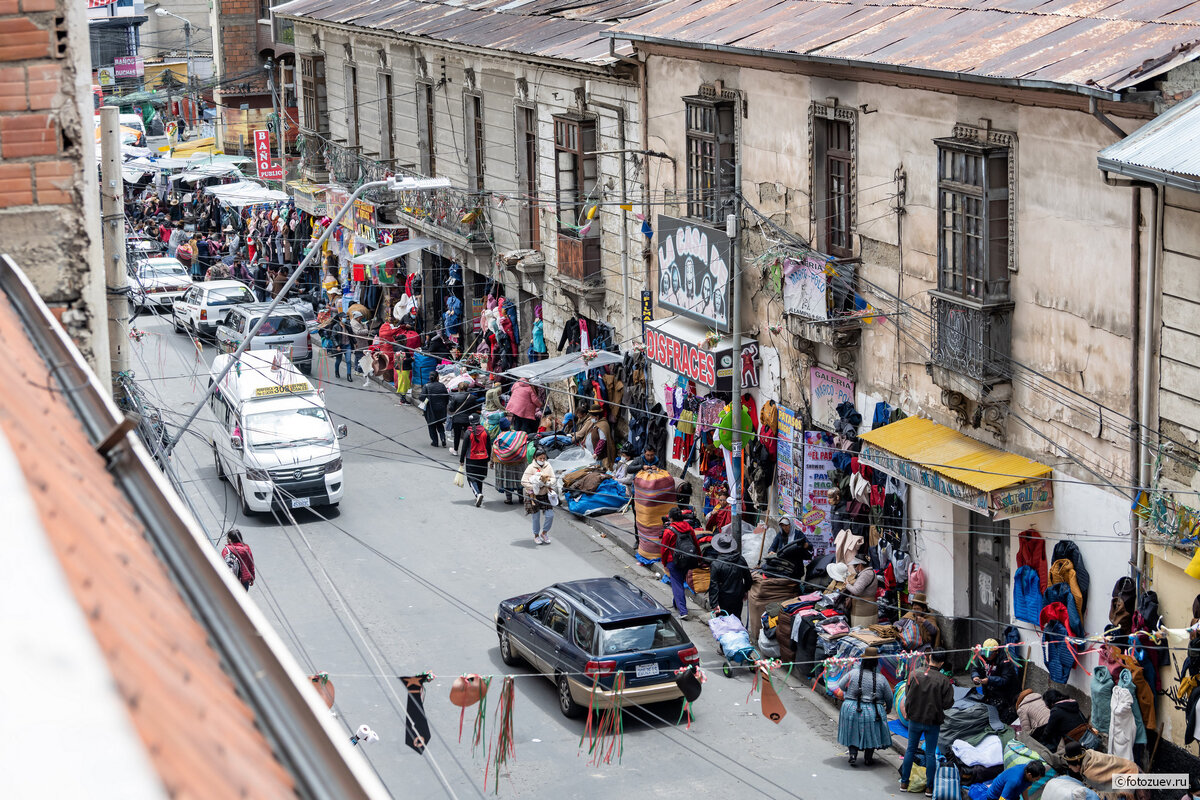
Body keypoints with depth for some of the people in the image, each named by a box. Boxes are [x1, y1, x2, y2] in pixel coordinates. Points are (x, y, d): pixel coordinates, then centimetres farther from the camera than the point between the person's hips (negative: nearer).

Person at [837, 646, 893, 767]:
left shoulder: (853, 673, -11)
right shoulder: (881, 679, -9)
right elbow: (889, 697, 1)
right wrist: (888, 708, 21)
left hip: (852, 710, 0)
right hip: (873, 711, 0)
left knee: (853, 734, 17)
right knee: (871, 734, 18)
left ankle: (853, 755, 5)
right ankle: (868, 758, 25)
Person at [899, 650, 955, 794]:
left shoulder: (914, 675, -12)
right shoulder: (944, 681, -16)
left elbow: (907, 694, -1)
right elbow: (947, 703, -14)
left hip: (915, 719, 2)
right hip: (933, 722, -2)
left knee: (910, 750, 15)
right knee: (930, 754, 8)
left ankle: (904, 783, 21)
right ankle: (930, 787, 12)